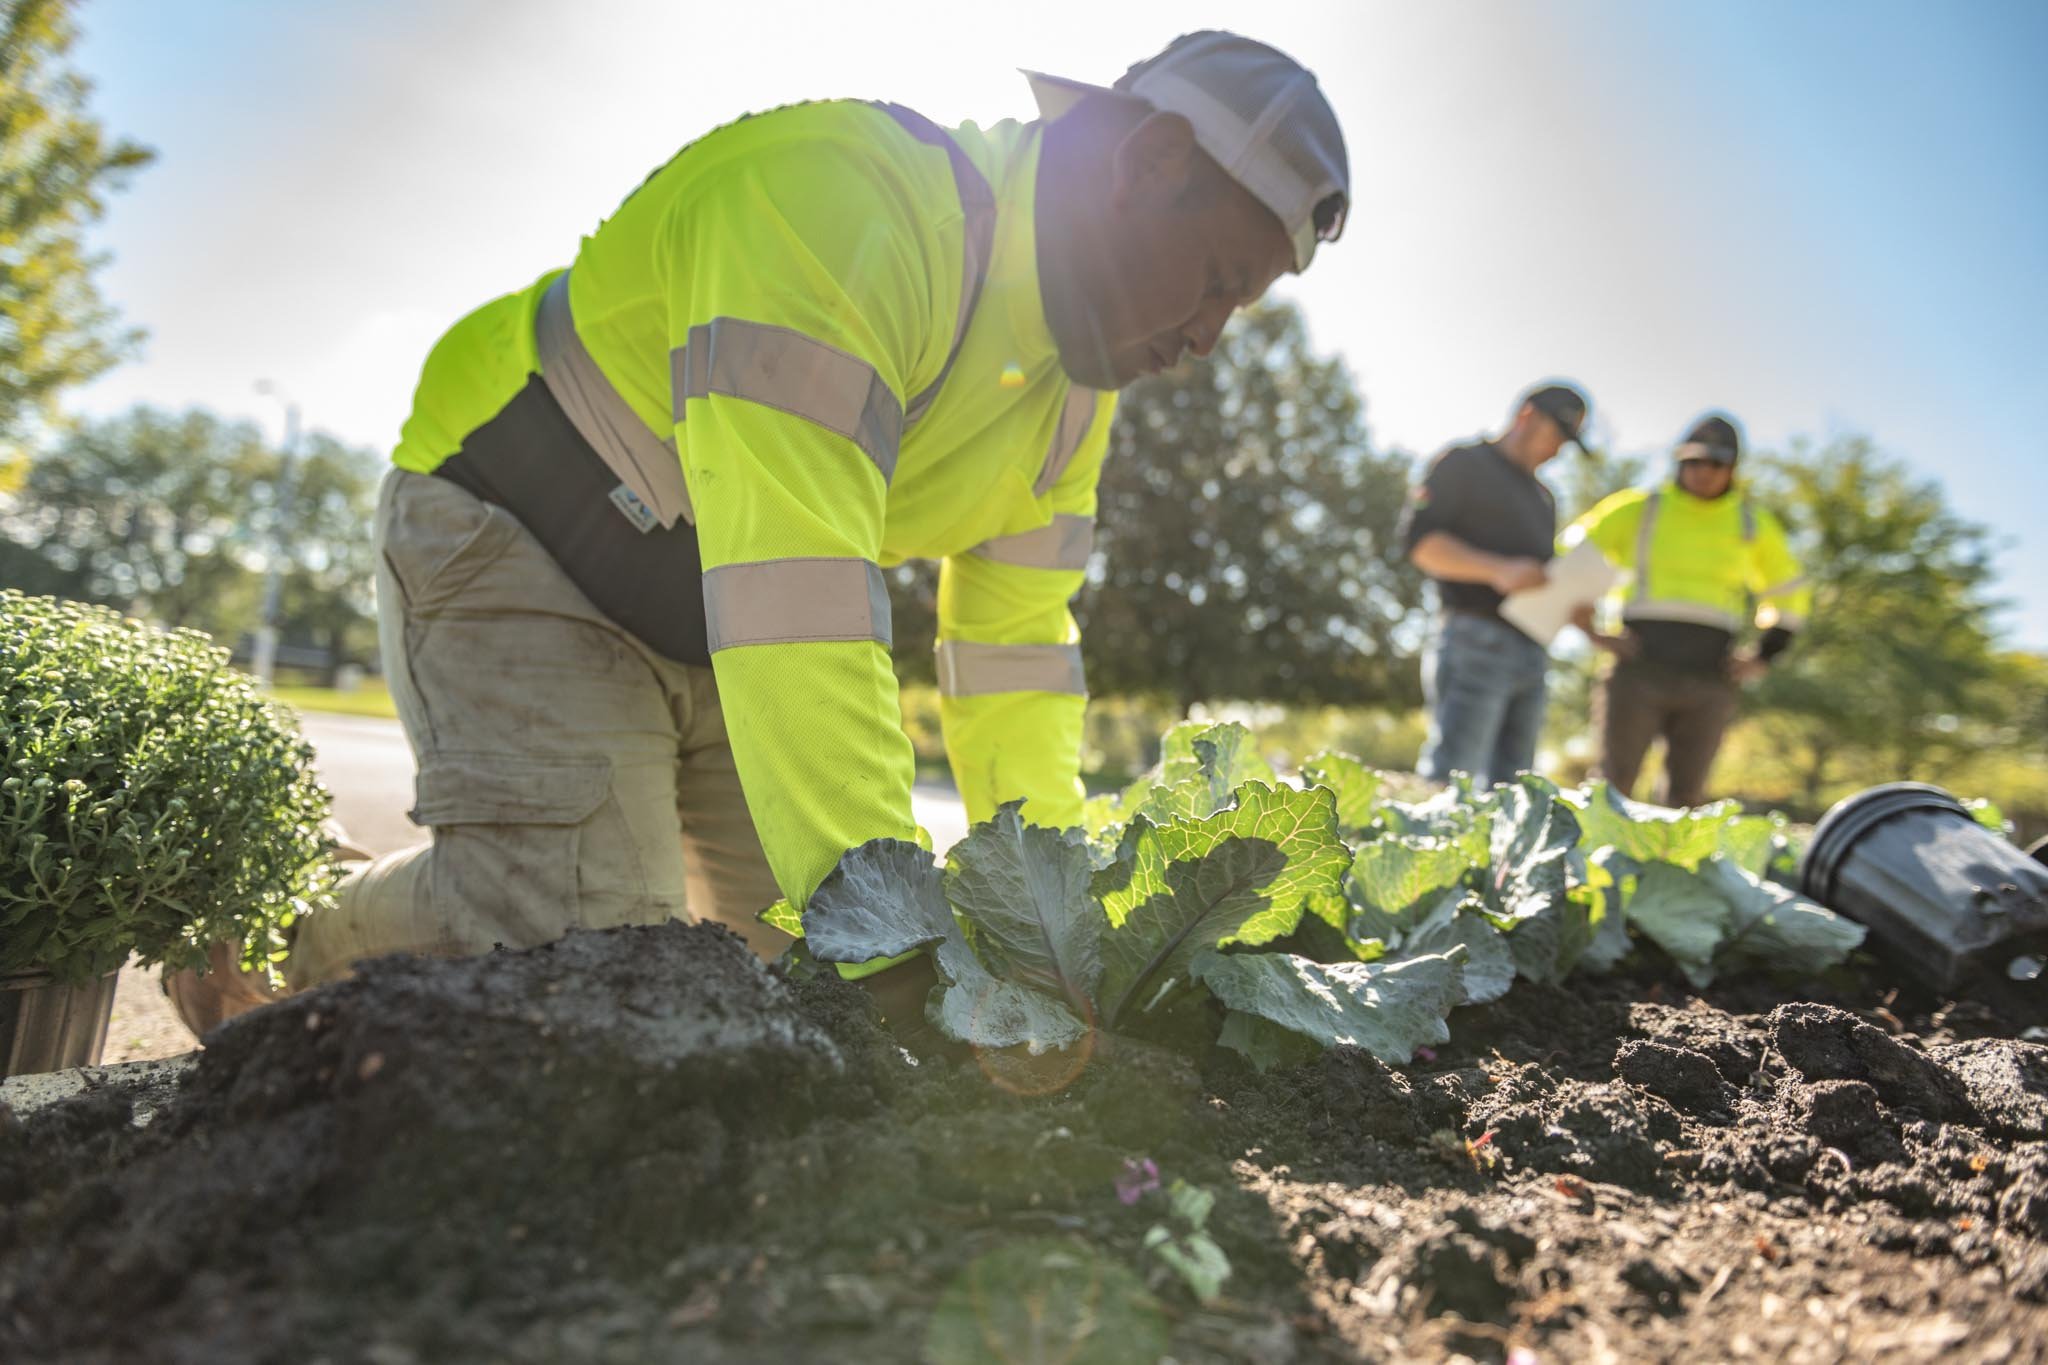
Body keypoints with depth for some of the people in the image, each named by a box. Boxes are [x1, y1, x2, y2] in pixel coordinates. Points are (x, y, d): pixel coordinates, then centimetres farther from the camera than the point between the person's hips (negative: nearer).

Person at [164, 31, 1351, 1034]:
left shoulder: (1079, 380, -1)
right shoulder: (846, 195, -30)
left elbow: (1013, 640, 1)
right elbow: (792, 592, -40)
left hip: (715, 627, 8)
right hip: (519, 548, -8)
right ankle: (295, 962, 9)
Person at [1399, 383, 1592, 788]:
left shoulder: (1542, 498, 29)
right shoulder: (1464, 463, 5)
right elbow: (1418, 538, -8)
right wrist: (1498, 569, -21)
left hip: (1530, 655, 8)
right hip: (1474, 638, -8)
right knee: (1452, 778, -17)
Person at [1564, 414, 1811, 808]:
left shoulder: (1753, 524, 13)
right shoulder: (1640, 509, 5)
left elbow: (1791, 594, 26)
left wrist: (1764, 656, 13)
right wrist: (1591, 631, 1)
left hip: (1710, 676, 2)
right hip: (1639, 666, -2)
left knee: (1687, 796, 2)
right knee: (1613, 784, -7)